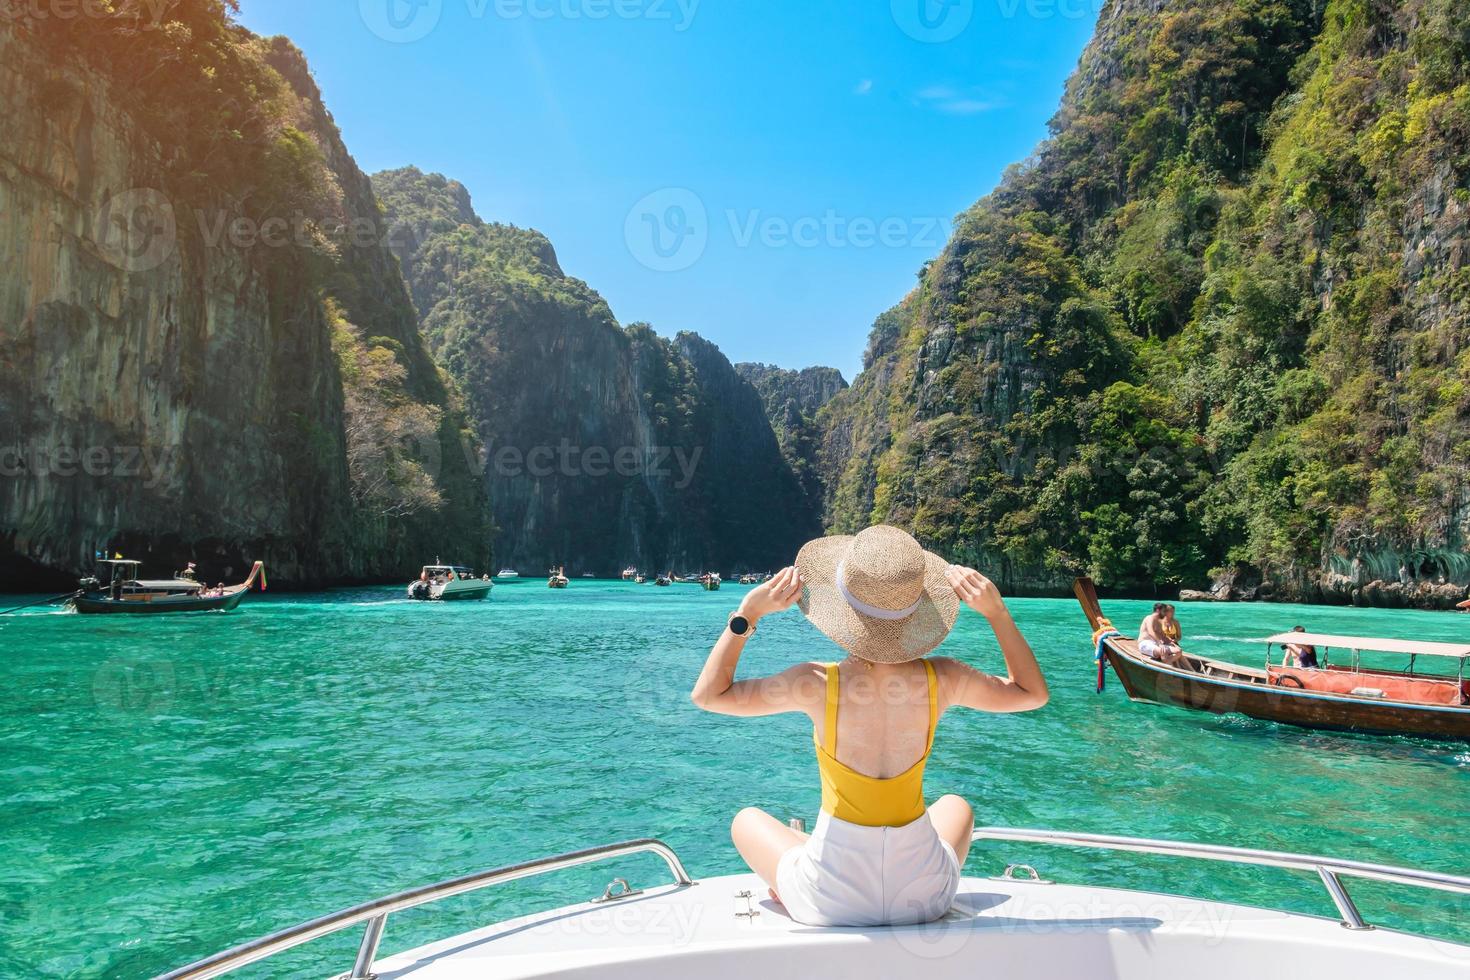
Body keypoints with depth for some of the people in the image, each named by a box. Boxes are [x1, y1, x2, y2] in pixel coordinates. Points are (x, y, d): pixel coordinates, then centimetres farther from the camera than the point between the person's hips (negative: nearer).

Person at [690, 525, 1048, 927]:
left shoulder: (819, 683, -21)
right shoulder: (942, 679, -15)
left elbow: (707, 694, -8)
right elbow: (1034, 692, 5)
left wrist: (748, 612, -12)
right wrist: (996, 610, -3)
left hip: (832, 903, -2)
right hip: (925, 895, 2)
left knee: (747, 819, 28)